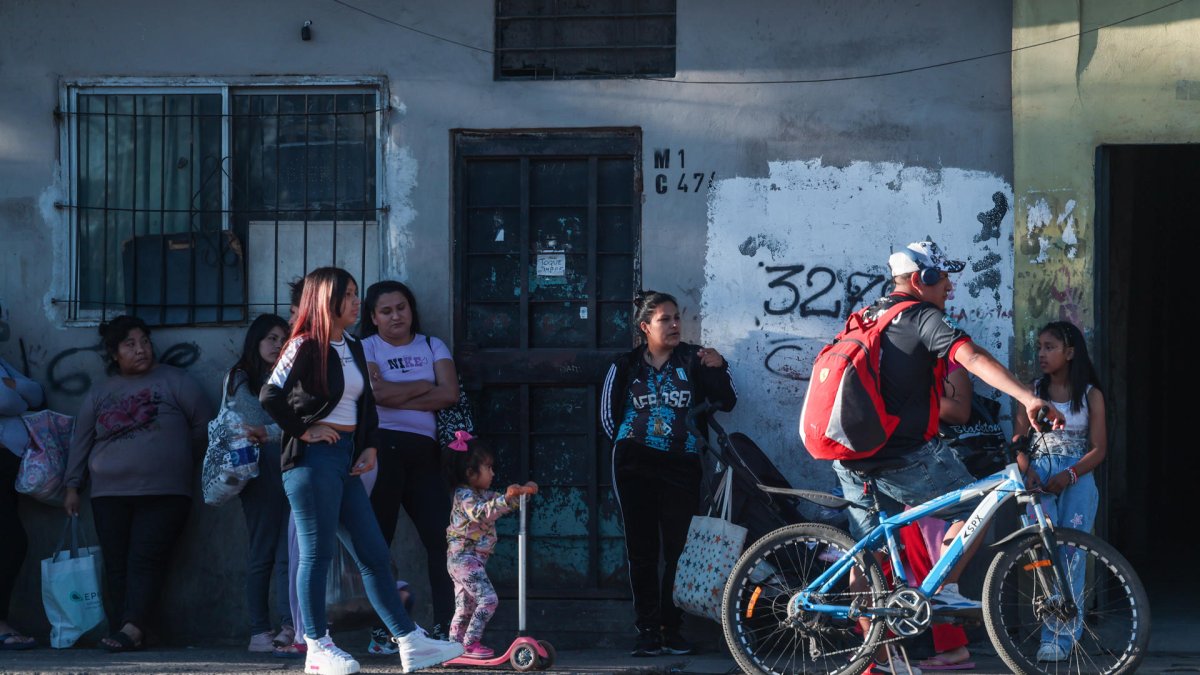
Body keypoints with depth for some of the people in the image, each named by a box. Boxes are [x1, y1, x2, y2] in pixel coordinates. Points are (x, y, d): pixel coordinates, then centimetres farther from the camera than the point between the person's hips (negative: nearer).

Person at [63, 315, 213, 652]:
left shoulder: (173, 381, 5)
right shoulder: (99, 393, 15)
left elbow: (204, 423, 7)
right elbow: (81, 441, 17)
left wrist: (182, 462, 11)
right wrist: (73, 486, 12)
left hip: (163, 493, -3)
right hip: (110, 495, 4)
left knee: (146, 560, -15)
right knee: (117, 565, -4)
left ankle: (132, 627, -25)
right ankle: (131, 632, -6)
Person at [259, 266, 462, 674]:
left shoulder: (353, 350, 17)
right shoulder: (306, 346, -8)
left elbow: (366, 404, 23)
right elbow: (270, 396, -18)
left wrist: (370, 447, 9)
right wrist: (304, 429, -13)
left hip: (346, 459, 8)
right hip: (313, 458, -8)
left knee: (373, 554, 7)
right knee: (317, 552, -4)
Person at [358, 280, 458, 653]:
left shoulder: (433, 346, 16)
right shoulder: (366, 349, 6)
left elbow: (449, 394, 0)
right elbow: (378, 392, -13)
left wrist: (398, 396, -6)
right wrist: (425, 386, 0)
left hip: (424, 451, 3)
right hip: (382, 448, -3)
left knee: (440, 536, -6)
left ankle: (445, 627, -5)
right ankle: (380, 631, 1)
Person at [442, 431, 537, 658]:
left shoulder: (483, 494, 15)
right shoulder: (464, 495, -14)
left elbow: (501, 506, 22)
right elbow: (480, 513, -31)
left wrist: (522, 492, 4)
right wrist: (506, 498, -39)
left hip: (474, 560, 10)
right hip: (464, 558, -10)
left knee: (465, 606, 13)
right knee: (488, 599, -16)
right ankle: (471, 643, -13)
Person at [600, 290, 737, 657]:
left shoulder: (693, 359, 3)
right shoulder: (626, 366, 7)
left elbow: (726, 402, -3)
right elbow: (608, 414, 16)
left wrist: (719, 368, -18)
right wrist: (632, 442, 9)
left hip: (680, 465, 0)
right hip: (635, 468, 1)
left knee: (678, 548, -4)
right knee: (642, 549, 0)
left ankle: (672, 628, 4)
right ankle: (647, 630, 4)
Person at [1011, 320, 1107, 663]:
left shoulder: (1090, 395, 4)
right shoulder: (1034, 391, 10)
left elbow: (1098, 448, 0)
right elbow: (1019, 439, 7)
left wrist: (1069, 475, -15)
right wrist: (1027, 470, -12)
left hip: (1077, 481, -1)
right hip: (1039, 479, 1)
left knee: (1070, 557, -6)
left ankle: (1062, 638, -6)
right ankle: (1051, 634, -9)